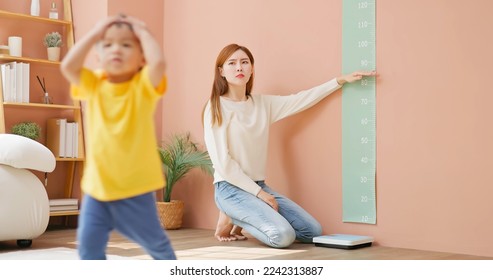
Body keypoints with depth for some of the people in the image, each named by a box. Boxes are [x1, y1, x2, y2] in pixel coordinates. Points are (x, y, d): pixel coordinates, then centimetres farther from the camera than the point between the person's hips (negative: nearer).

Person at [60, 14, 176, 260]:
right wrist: (94, 34, -7)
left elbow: (158, 62, -28)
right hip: (97, 184, 3)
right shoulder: (94, 85, 2)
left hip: (134, 185, -3)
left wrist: (143, 32, -12)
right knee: (89, 243, 3)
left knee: (153, 240, 12)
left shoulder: (144, 85, -7)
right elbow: (68, 66, -14)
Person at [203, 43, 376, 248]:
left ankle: (241, 220, 12)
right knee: (283, 236, -25)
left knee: (313, 232, 2)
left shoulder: (263, 103, 9)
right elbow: (222, 162, -14)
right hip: (231, 188, -7)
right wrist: (258, 192, -15)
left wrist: (342, 80, 4)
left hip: (259, 186, 7)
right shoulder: (216, 107, -9)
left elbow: (303, 99, 10)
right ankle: (231, 220, 1)